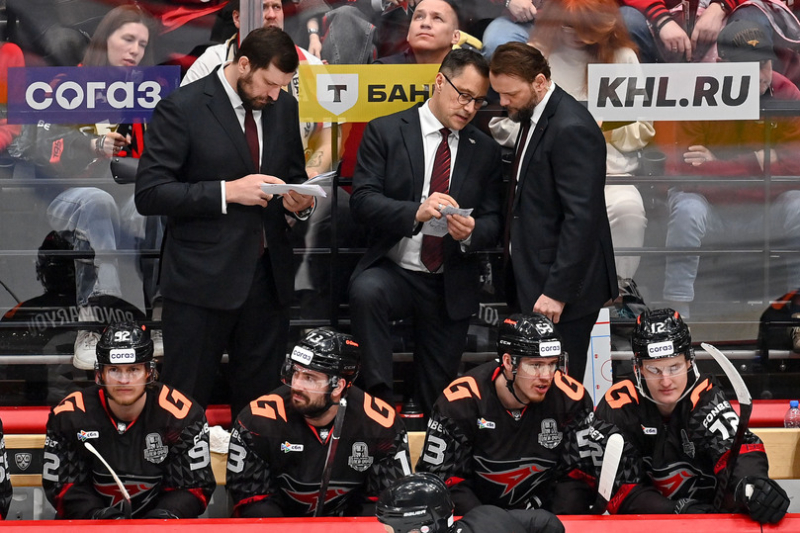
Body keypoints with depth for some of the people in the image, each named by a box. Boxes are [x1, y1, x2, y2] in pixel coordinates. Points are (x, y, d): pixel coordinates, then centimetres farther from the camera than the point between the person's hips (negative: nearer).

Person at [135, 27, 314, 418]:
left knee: (260, 398, 10)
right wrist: (228, 192, -21)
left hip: (267, 277, 5)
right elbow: (149, 194, -13)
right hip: (201, 280, -5)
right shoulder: (181, 109, -9)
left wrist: (300, 200, -3)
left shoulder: (283, 107, 9)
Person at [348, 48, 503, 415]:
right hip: (393, 271, -3)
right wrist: (415, 212, -30)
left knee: (435, 399, 4)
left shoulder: (485, 151, 9)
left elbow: (493, 222, 7)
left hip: (452, 287, 3)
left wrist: (471, 232, -19)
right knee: (366, 290, -37)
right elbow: (362, 201, -12)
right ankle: (379, 398, -33)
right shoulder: (385, 132, -1)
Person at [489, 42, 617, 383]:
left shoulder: (572, 128, -19)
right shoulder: (534, 118, 12)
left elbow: (582, 218, -22)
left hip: (563, 288, -9)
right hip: (534, 279, 9)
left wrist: (557, 292, -22)